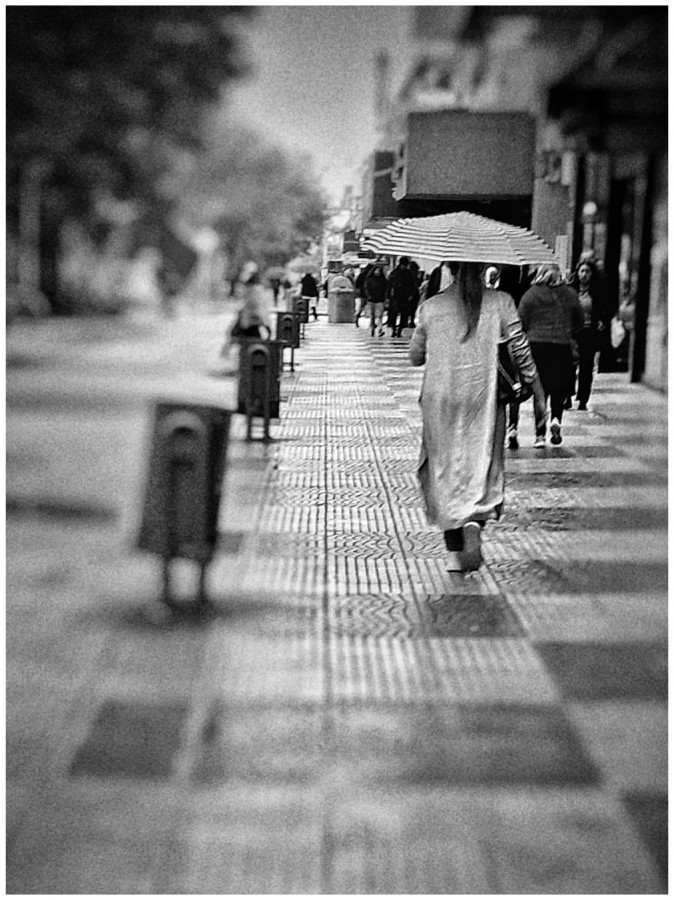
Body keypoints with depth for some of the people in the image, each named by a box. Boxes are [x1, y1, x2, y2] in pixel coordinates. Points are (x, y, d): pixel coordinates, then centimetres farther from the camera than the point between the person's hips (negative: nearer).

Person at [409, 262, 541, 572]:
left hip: (440, 401, 1)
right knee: (483, 467, 11)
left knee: (444, 469, 11)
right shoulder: (500, 303, -3)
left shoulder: (430, 307, 0)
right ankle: (474, 523, -17)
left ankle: (453, 552, 11)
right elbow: (521, 349, -3)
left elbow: (415, 357, 8)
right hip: (484, 398, -1)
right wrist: (537, 387, 8)